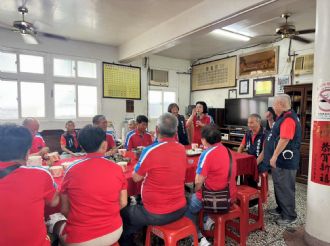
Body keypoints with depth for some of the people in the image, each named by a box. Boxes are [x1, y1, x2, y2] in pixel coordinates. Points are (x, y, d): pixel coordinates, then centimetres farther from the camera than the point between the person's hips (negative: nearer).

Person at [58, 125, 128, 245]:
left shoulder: (71, 170, -12)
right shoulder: (117, 169, -10)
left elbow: (65, 210, -3)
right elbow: (123, 203, -1)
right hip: (113, 233, 2)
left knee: (60, 227, 28)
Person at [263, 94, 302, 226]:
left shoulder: (288, 119, -20)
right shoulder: (284, 117, 14)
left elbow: (284, 140, -27)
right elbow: (276, 133, 26)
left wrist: (274, 156, -23)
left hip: (285, 161, -10)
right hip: (280, 160, 11)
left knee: (286, 188, 1)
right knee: (279, 186, 20)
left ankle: (289, 216, 15)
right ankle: (281, 209, 34)